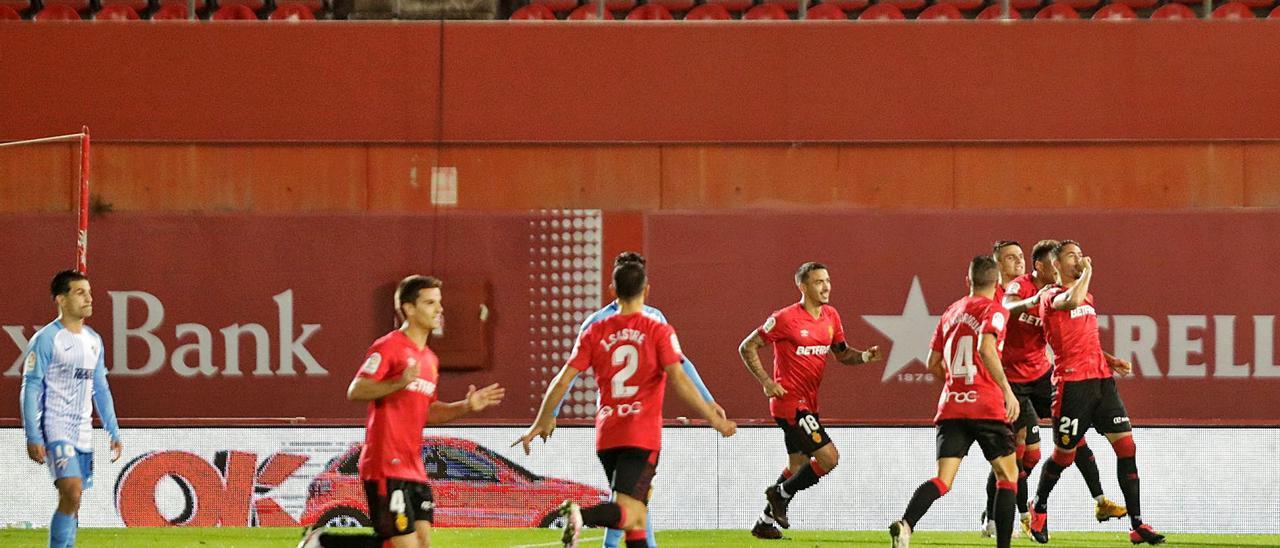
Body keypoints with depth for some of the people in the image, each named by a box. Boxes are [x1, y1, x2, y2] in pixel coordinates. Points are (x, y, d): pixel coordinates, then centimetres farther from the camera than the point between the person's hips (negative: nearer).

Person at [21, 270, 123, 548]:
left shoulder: (93, 340, 14)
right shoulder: (47, 339, -8)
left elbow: (101, 390, 21)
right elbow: (30, 389, -10)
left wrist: (113, 432, 16)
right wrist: (33, 438, -16)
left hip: (83, 433, 7)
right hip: (55, 429, -7)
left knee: (71, 502, 7)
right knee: (72, 493, -21)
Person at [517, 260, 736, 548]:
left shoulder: (595, 332, 7)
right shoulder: (659, 332, -2)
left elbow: (562, 381, 5)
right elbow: (678, 379, -11)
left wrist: (540, 424, 16)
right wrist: (714, 418, -5)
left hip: (606, 437, 4)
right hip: (643, 437, -4)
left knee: (636, 518, 17)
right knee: (629, 514, -15)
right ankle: (581, 515, -43)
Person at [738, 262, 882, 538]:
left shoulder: (831, 316, 8)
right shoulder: (785, 318, -14)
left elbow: (842, 354, 18)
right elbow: (747, 347, -7)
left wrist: (866, 356, -3)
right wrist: (767, 382, -15)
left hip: (808, 403, 8)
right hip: (789, 402, -8)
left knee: (798, 467, 16)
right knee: (829, 458, -15)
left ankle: (765, 522, 27)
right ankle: (781, 494, 4)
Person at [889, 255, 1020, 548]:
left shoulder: (951, 312, 17)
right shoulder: (994, 311, -3)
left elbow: (933, 364, 21)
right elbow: (986, 348, -22)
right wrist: (1007, 390, -22)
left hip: (950, 406, 5)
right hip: (986, 407, -5)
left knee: (943, 480, -4)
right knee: (1008, 475, 12)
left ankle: (906, 523, -30)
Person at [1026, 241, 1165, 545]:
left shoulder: (1087, 296, 21)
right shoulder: (1052, 296, -5)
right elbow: (1072, 301, -30)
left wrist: (1110, 360, 16)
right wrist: (1087, 273, -13)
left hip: (1101, 379, 7)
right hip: (1072, 382, -7)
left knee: (1126, 445, -5)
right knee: (1064, 455, 4)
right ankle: (1039, 506, 32)